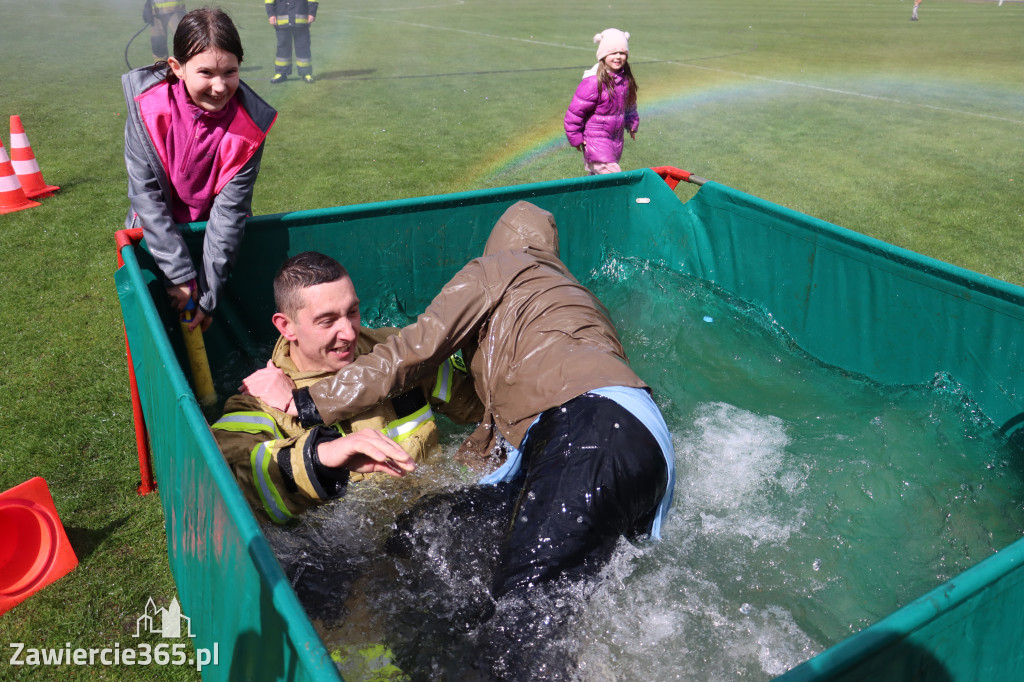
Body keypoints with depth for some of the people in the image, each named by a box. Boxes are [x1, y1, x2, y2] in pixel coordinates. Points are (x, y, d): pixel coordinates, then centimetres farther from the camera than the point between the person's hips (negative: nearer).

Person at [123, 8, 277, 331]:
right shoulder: (147, 107, -22)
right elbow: (146, 194, -22)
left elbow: (229, 210, -23)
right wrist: (180, 274, -27)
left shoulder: (248, 127, -22)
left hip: (215, 238, 0)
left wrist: (208, 295, -24)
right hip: (154, 234, 1)